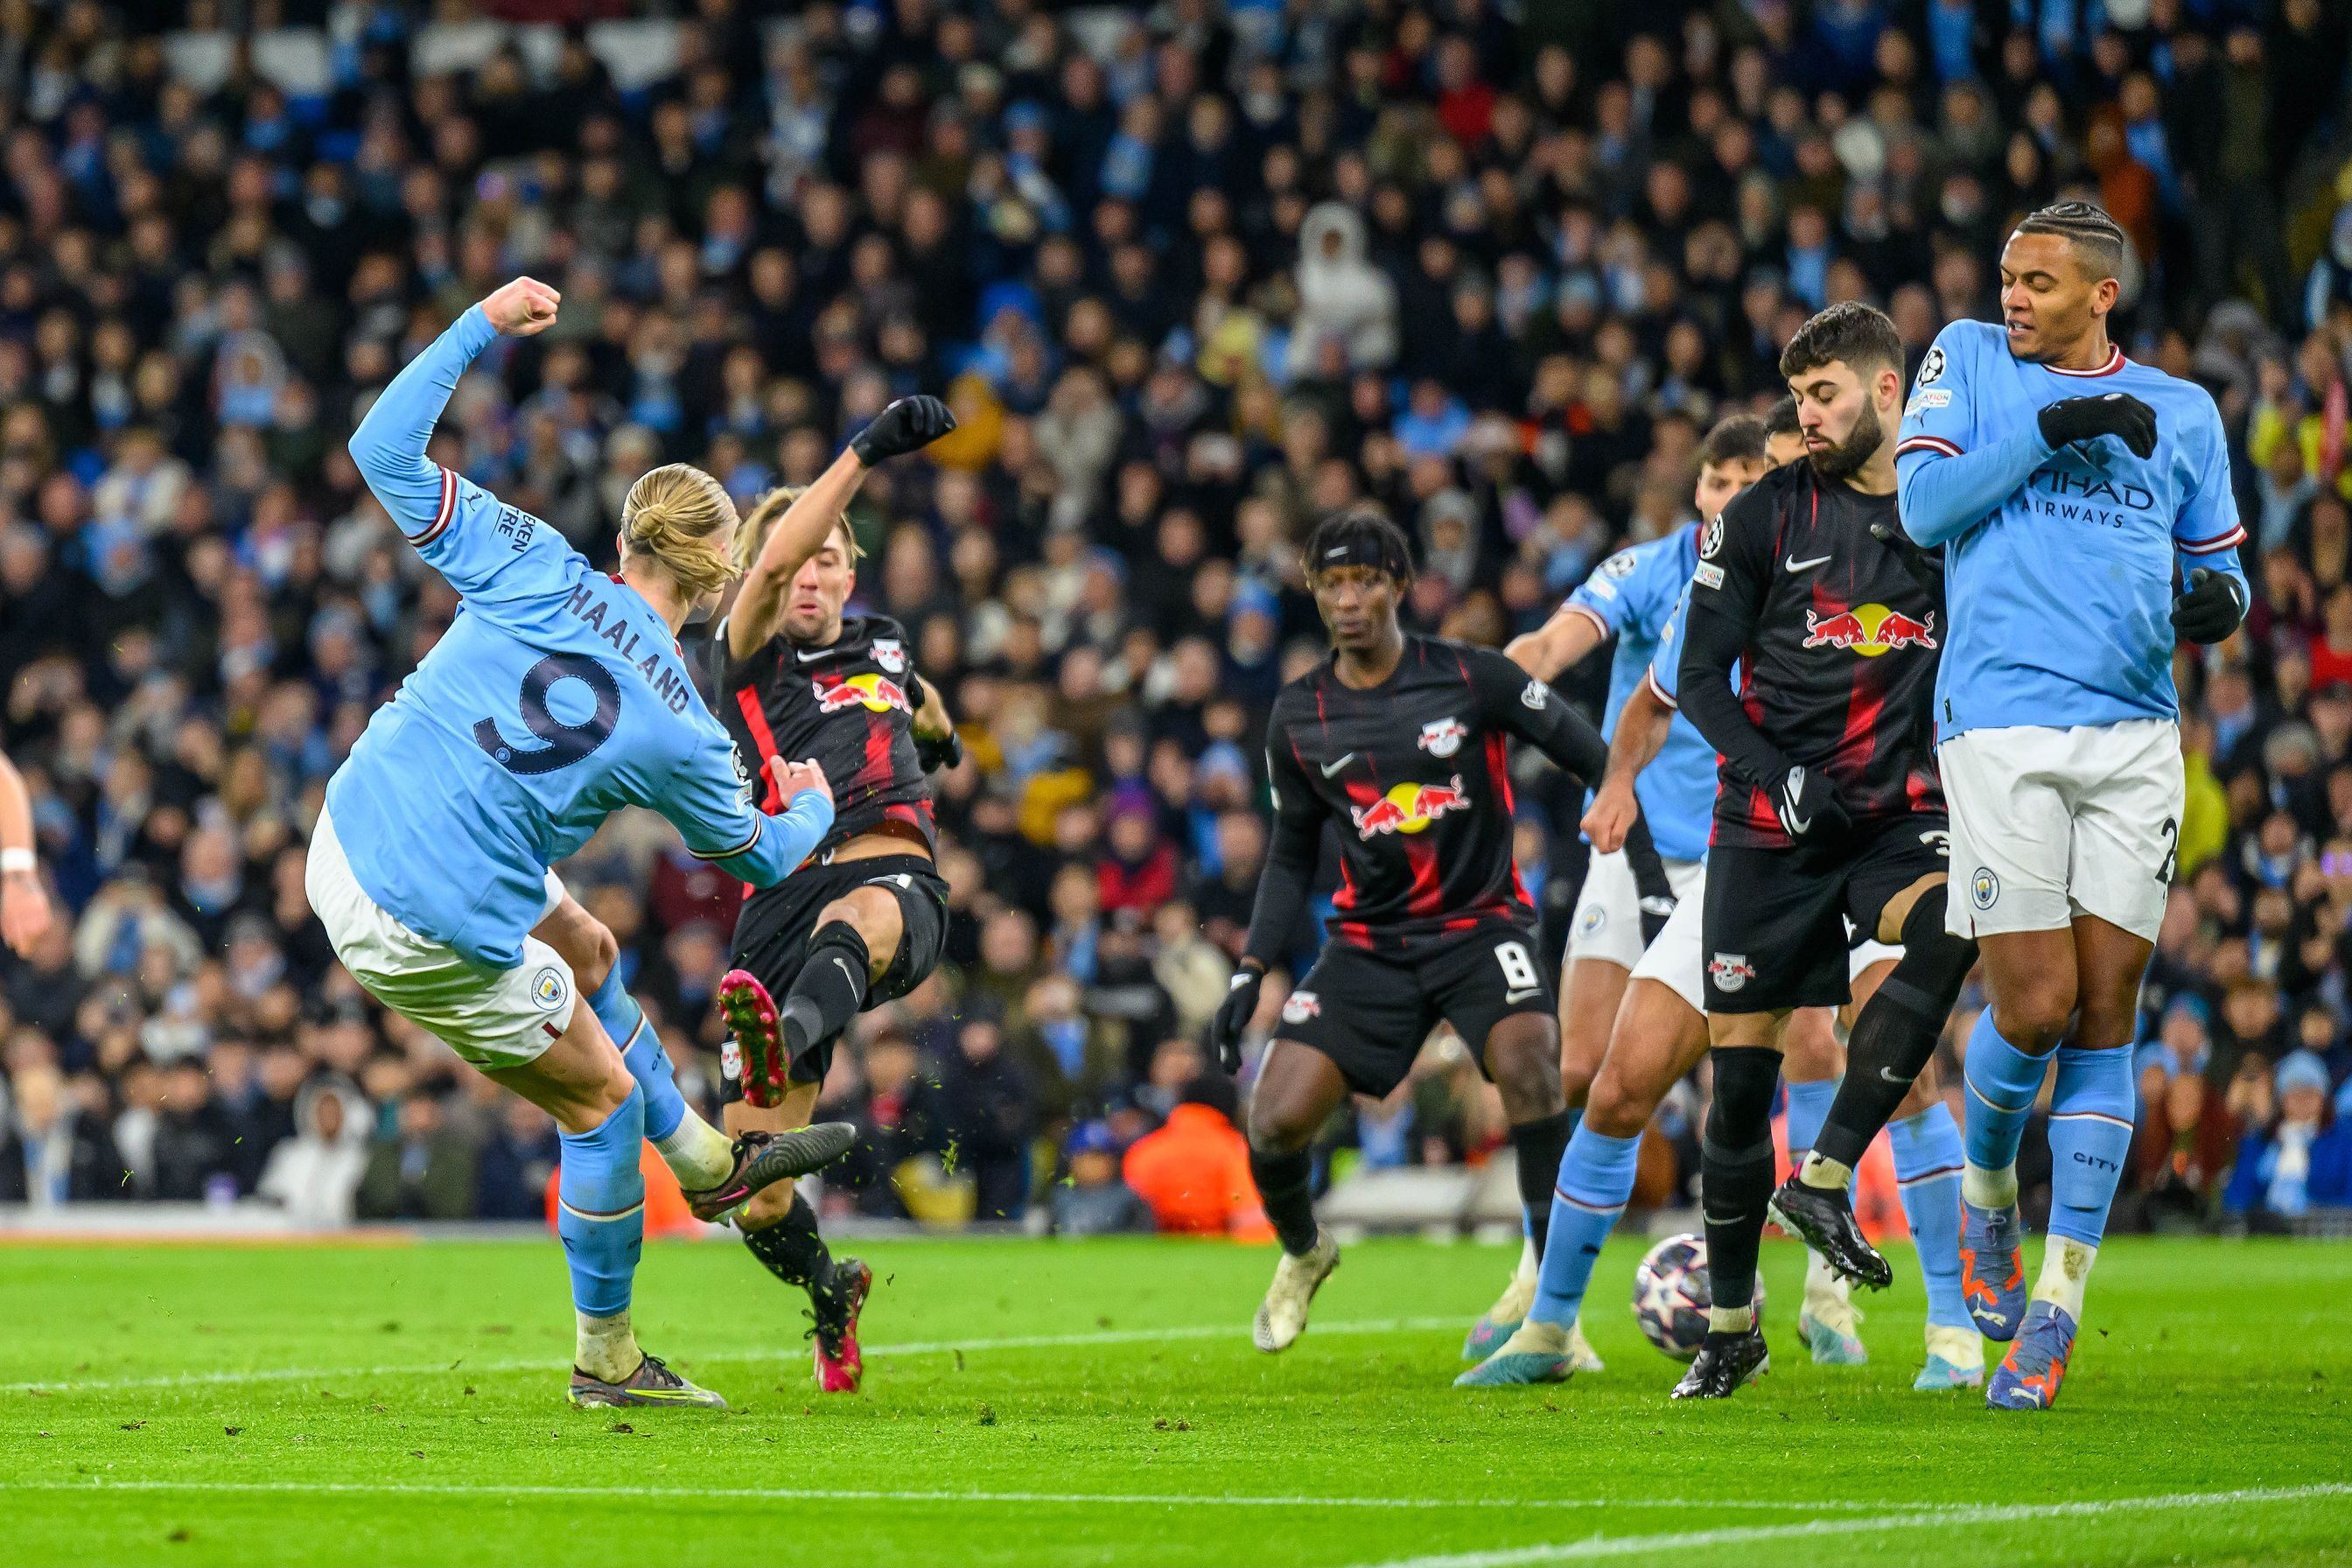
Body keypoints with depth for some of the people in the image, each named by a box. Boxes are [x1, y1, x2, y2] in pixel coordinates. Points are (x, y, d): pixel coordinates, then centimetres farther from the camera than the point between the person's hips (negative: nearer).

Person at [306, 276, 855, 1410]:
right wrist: (810, 806, 33)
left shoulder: (539, 576, -7)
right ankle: (605, 1358, 27)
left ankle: (705, 1161, 41)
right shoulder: (681, 736, -11)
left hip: (345, 845, 6)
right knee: (598, 1095, 16)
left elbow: (384, 451, -5)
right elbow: (758, 858, 10)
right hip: (443, 937, -6)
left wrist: (481, 327, 2)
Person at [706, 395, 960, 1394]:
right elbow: (770, 565, -13)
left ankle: (782, 1041, -76)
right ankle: (829, 1295, 31)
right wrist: (867, 451, -19)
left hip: (896, 879, 1)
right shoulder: (749, 658, 8)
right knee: (758, 1204, -3)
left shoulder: (881, 645, 23)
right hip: (785, 892, -1)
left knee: (862, 920, -42)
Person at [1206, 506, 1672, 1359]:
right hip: (1369, 939, 3)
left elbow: (1595, 760, -1)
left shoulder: (1473, 678, -8)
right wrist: (1251, 970, 4)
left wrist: (1649, 875, -8)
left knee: (1528, 1062, -32)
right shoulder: (1298, 717, 2)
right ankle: (1300, 1256, 24)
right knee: (1275, 1120, -11)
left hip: (1481, 923, -3)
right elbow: (1293, 851, 13)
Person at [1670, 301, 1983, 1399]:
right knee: (1740, 1071, -1)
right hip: (1769, 829, 0)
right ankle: (1731, 1324, 13)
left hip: (1899, 812, 0)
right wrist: (1776, 773, -15)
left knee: (1948, 929, -32)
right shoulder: (1766, 515, 1)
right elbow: (1699, 677, 0)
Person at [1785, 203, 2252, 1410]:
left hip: (2137, 739, 2)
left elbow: (2216, 563, 22)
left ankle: (2056, 1306, 4)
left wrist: (2219, 600, -1)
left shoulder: (2180, 412, 15)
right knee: (2035, 1008, -10)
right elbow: (1923, 505, -4)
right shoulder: (1970, 360, 9)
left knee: (2105, 1016, -2)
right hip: (2001, 726, -2)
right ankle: (1987, 1187, 22)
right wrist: (2055, 426, -11)